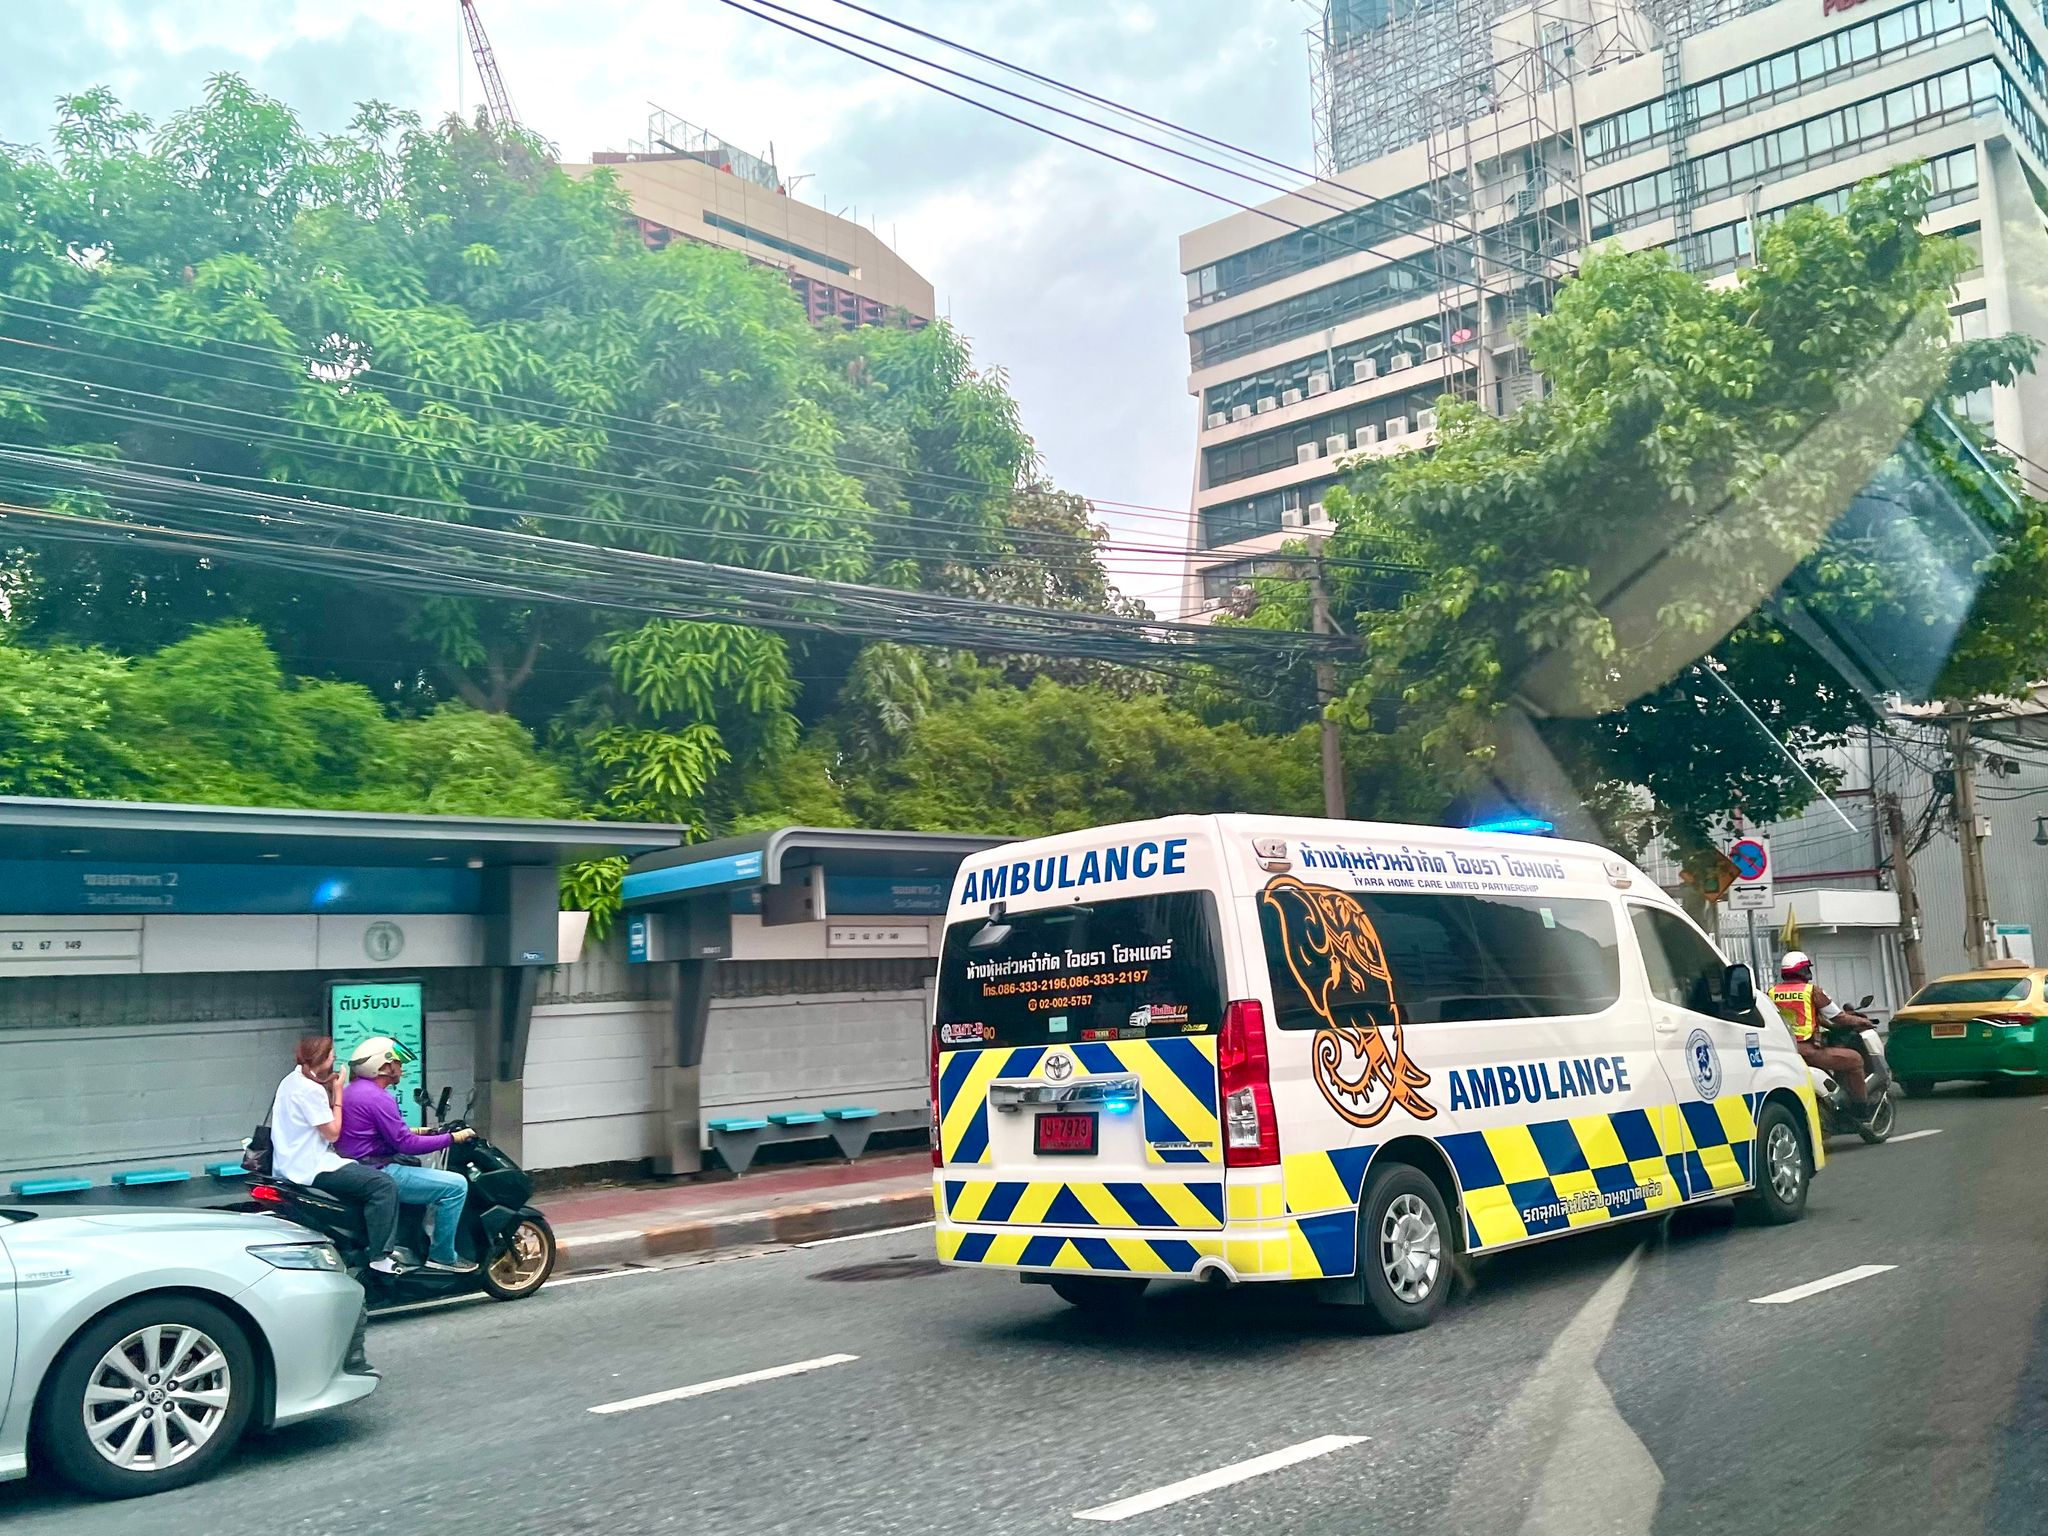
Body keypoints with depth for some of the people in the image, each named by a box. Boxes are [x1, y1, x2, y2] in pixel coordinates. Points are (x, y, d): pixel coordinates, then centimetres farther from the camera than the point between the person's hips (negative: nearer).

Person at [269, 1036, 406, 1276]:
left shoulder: (292, 1081, 15)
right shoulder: (311, 1089, -18)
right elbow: (332, 1132, -15)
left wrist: (330, 1091, 9)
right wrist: (337, 1094, -8)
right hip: (312, 1169, -11)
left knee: (370, 1175, 23)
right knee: (384, 1185, -19)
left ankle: (368, 1242, 21)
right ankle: (379, 1257, -20)